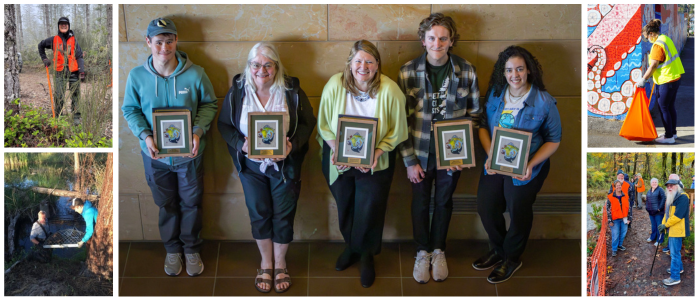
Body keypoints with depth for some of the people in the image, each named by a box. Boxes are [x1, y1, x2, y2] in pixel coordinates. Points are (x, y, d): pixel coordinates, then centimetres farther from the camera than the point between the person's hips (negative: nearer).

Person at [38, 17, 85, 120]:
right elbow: (41, 45, 27)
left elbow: (79, 56, 3)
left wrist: (82, 71, -9)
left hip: (73, 72, 0)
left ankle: (76, 116, 7)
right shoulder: (54, 40, 8)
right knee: (58, 96, -3)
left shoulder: (73, 40, 7)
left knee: (75, 95, 0)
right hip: (60, 72, 0)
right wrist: (44, 59, 18)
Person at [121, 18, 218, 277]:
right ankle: (172, 249, 41)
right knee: (166, 204, 19)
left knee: (191, 203, 16)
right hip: (155, 154, 1)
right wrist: (145, 135, -17)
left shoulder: (195, 74, -16)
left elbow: (209, 104, -3)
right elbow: (130, 109, -1)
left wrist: (198, 131, -19)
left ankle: (191, 248, 39)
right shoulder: (137, 76, -12)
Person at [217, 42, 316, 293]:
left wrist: (293, 144, -22)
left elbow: (307, 122, -5)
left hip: (285, 165, -1)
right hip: (251, 165, 1)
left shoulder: (292, 90, -10)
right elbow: (224, 124, -2)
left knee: (283, 215, 10)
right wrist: (240, 144, -20)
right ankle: (266, 263, 36)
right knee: (259, 214, 13)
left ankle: (280, 263, 34)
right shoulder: (237, 91, -7)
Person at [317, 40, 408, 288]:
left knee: (369, 210, 9)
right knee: (345, 208, 21)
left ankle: (367, 255, 38)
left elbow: (396, 132, -12)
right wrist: (336, 151, -19)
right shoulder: (335, 85, -16)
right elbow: (324, 125, -6)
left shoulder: (389, 90, -20)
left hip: (375, 163, -2)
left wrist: (376, 154, -23)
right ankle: (351, 247, 50)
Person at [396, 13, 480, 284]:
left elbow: (474, 114, 0)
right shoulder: (408, 72, -12)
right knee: (421, 203, 14)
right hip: (421, 152, 0)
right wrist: (409, 160, -9)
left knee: (444, 201, 17)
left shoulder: (467, 71, -9)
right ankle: (422, 252, 34)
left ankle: (438, 251, 38)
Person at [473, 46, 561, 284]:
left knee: (518, 213, 11)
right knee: (485, 207, 9)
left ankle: (512, 259, 38)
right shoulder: (495, 94, -4)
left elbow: (553, 140, -10)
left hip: (525, 169, -4)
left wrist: (531, 165, -22)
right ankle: (498, 250, 38)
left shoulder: (544, 102, -15)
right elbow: (483, 126, 2)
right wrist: (490, 154, -15)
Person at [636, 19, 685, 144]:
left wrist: (644, 79, -15)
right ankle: (673, 132, 27)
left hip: (666, 81, -10)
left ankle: (669, 136, 3)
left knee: (663, 108, -2)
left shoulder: (658, 45, -18)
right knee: (670, 107, 17)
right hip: (675, 78, 10)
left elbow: (654, 65, -21)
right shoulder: (666, 39, 13)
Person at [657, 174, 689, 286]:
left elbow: (677, 216, -24)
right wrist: (663, 224, 4)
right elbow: (667, 213, 17)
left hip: (678, 230, -10)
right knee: (672, 249, 23)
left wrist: (666, 225, -17)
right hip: (672, 229, 10)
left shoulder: (682, 197, -20)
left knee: (675, 252, -7)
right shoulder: (671, 197, 12)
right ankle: (678, 268, 41)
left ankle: (675, 277, -2)